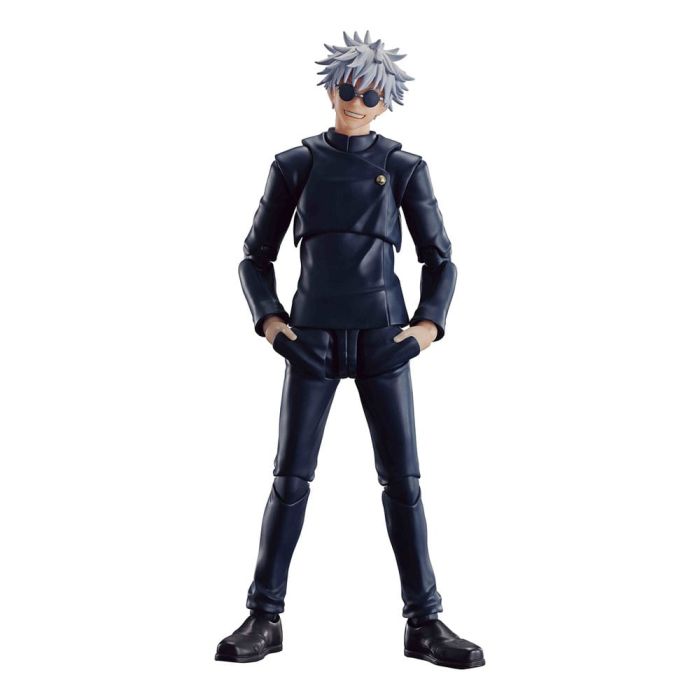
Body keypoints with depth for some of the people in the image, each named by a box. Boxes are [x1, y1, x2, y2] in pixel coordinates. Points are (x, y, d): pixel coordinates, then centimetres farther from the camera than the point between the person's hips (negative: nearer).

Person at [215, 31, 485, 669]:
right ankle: (264, 618, 9)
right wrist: (267, 318, -6)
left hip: (382, 339, 0)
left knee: (402, 478, -1)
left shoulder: (405, 169, 5)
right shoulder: (295, 166, 6)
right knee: (291, 477, 0)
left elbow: (440, 259, 9)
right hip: (313, 336, 0)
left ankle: (424, 623, 7)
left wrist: (429, 323, -7)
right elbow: (257, 256, 10)